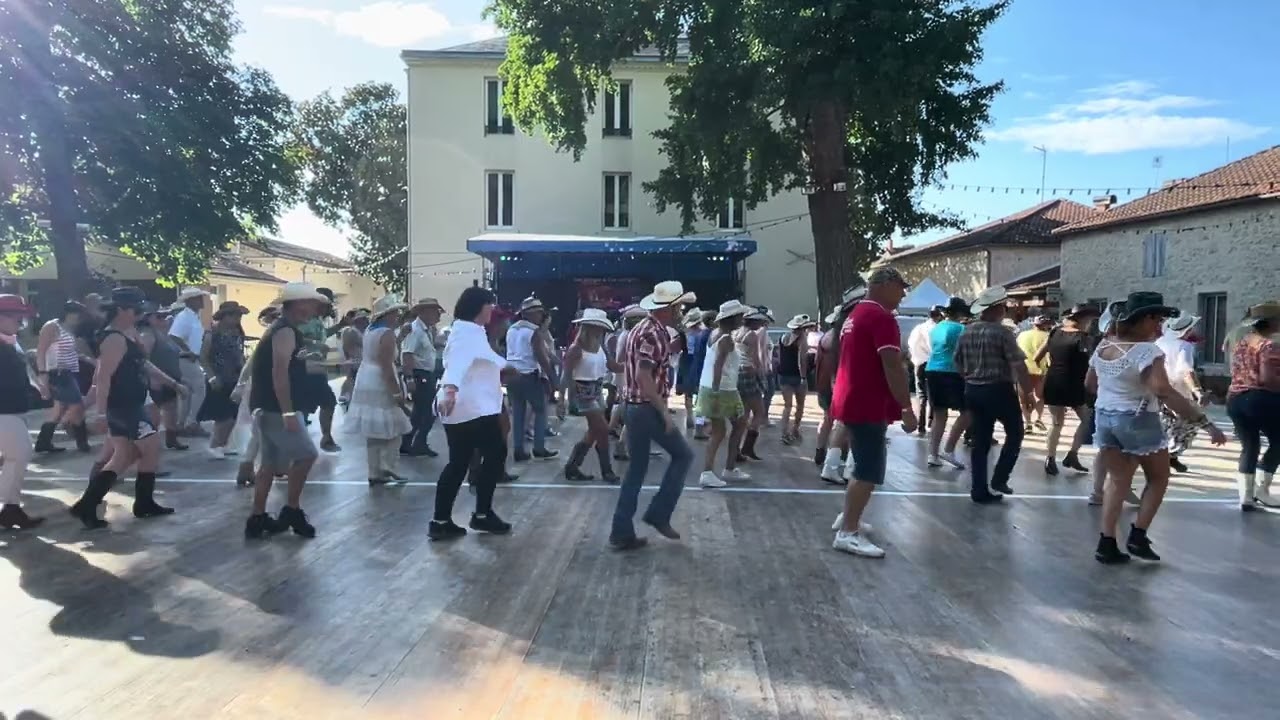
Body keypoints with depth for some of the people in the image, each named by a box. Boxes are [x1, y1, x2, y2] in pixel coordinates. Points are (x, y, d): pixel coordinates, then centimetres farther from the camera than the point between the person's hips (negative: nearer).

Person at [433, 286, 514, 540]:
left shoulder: (471, 331, 21)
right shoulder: (467, 331, -14)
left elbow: (479, 361, 40)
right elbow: (458, 361, -34)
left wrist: (501, 364, 56)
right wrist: (450, 388, -51)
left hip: (466, 408, 10)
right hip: (472, 408, -10)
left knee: (459, 463, 10)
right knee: (495, 454, 1)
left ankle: (441, 521, 10)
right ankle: (482, 514, 10)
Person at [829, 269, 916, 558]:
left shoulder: (856, 314, 16)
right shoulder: (882, 317, -15)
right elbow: (892, 367, -22)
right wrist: (907, 408, -20)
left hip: (851, 401, 10)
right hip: (868, 405, -10)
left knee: (863, 467, 21)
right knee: (870, 471, -6)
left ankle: (848, 518, 30)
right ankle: (848, 533, -3)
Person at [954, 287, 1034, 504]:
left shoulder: (966, 332, 5)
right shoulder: (1002, 332, -13)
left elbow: (959, 364, 13)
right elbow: (1018, 366, -17)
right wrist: (1028, 392, -7)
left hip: (973, 391, 6)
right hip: (999, 390, -6)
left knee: (980, 441, 10)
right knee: (1015, 433, 14)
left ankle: (980, 491, 11)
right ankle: (999, 479, 8)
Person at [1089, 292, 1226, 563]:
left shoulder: (1103, 347, 3)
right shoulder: (1146, 350, -20)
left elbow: (1090, 384, 14)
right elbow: (1164, 391, -32)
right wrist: (1205, 422, -32)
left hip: (1105, 417, 6)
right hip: (1138, 421, -6)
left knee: (1118, 481, 14)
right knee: (1158, 478, 17)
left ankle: (1107, 544, 9)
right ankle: (1138, 535, 11)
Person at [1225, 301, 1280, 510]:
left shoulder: (1241, 342, 13)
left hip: (1235, 399, 7)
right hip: (1262, 399, -7)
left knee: (1248, 446, 11)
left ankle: (1246, 495, 8)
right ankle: (1262, 489, 12)